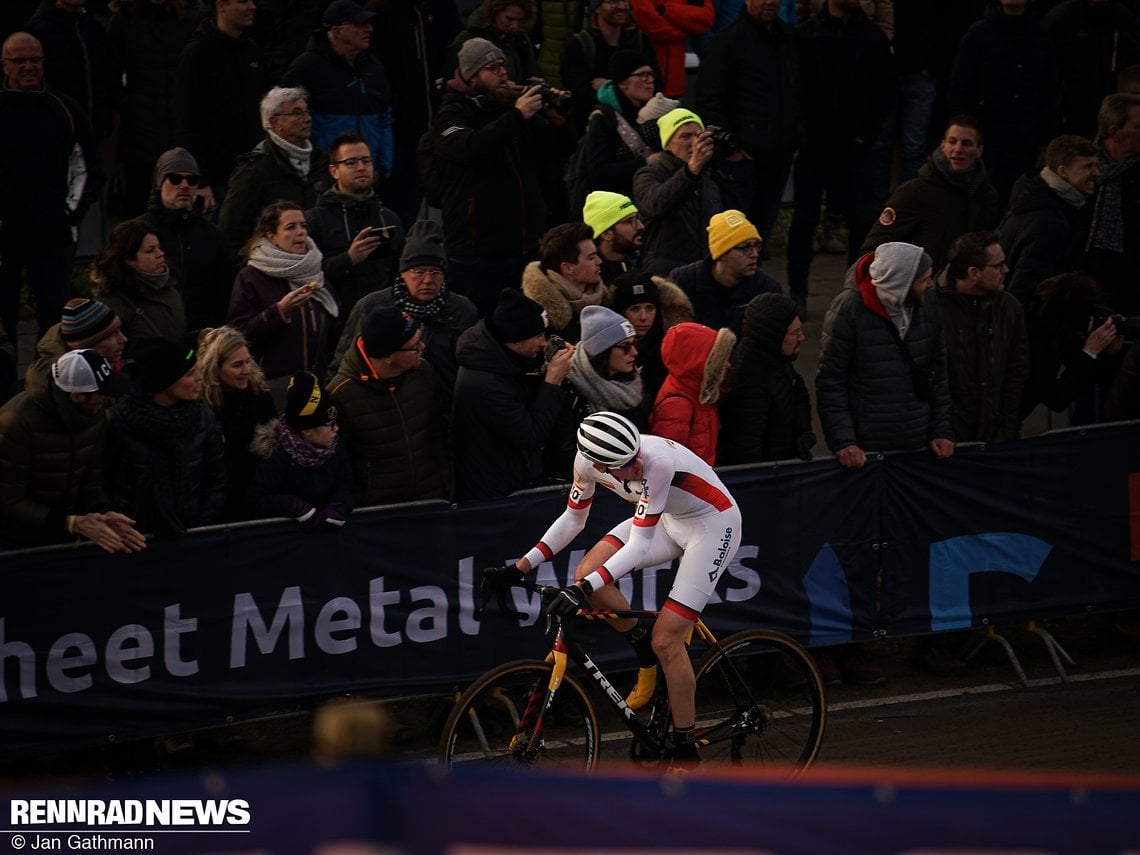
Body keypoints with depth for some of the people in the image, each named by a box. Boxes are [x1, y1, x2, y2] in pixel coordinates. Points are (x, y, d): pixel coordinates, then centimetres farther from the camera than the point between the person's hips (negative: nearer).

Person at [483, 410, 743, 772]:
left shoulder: (656, 461, -37)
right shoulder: (587, 461, -18)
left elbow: (639, 545, -35)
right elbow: (572, 519, -1)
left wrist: (584, 590, -45)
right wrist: (519, 567, -7)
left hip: (713, 524, -7)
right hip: (669, 520, 7)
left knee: (666, 641, -11)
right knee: (587, 573, -13)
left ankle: (686, 752, 4)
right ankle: (646, 660, 10)